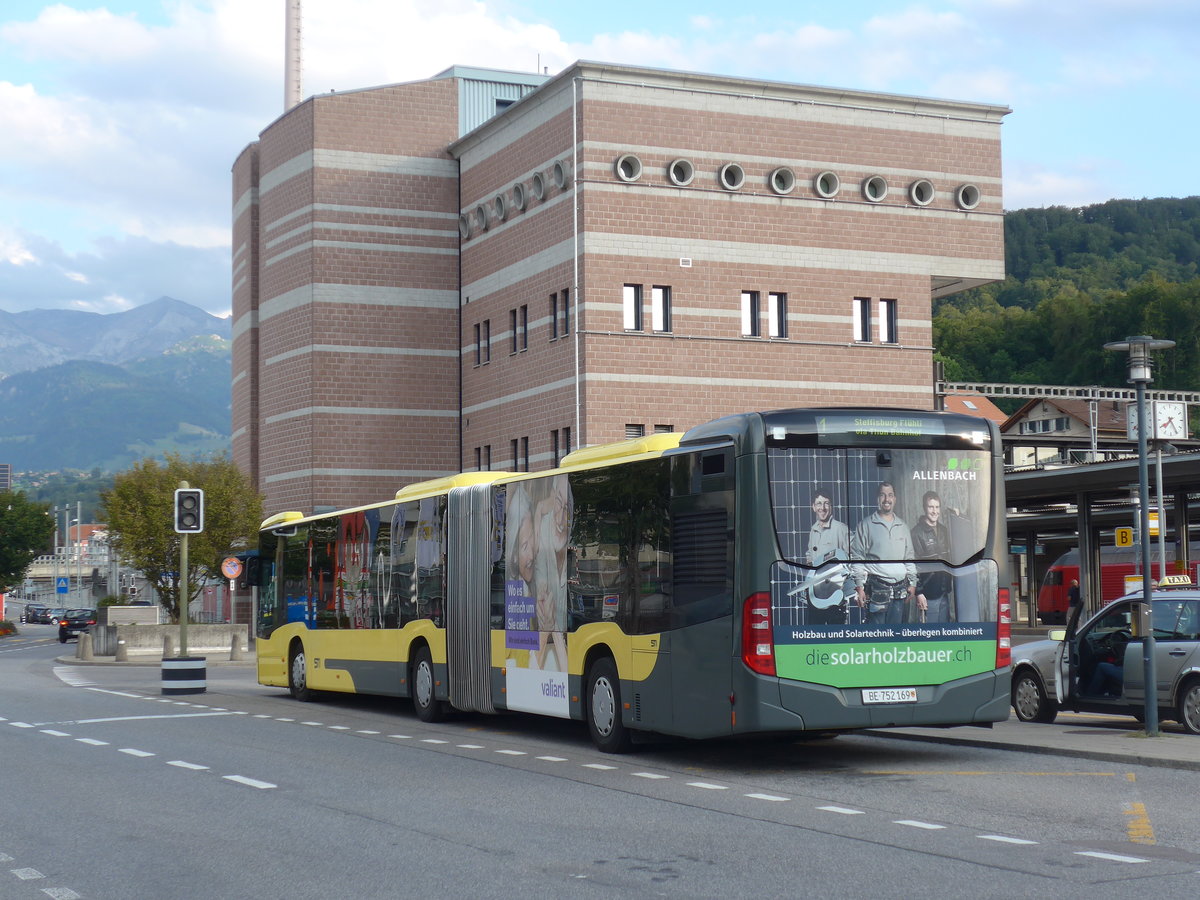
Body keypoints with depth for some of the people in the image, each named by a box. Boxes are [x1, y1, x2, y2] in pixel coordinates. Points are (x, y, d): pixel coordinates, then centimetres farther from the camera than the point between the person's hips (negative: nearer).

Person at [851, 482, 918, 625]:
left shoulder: (902, 526, 15)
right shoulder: (865, 525, 0)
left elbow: (909, 558, 20)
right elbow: (857, 558, -3)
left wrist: (912, 583, 12)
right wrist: (859, 587, -10)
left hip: (900, 590, 5)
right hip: (876, 589, -5)